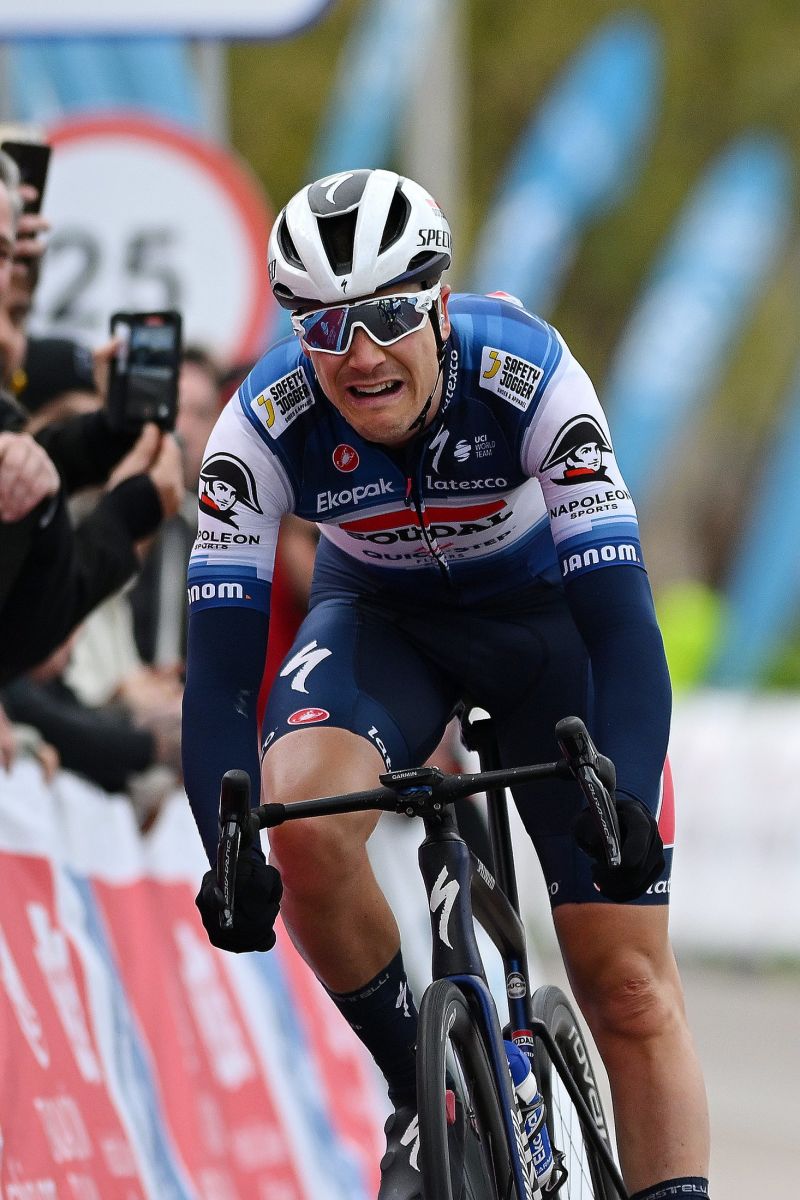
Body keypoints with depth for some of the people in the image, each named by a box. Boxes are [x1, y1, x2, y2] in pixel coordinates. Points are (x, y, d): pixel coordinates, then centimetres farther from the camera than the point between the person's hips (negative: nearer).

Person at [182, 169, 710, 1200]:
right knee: (303, 817, -31)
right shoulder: (267, 421, -27)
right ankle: (423, 1095, -9)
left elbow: (619, 612, -36)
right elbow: (221, 655, -27)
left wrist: (626, 801, -50)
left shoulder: (528, 374, -33)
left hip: (550, 617, -1)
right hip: (384, 617, 1)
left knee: (630, 988, -8)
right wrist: (230, 856, -40)